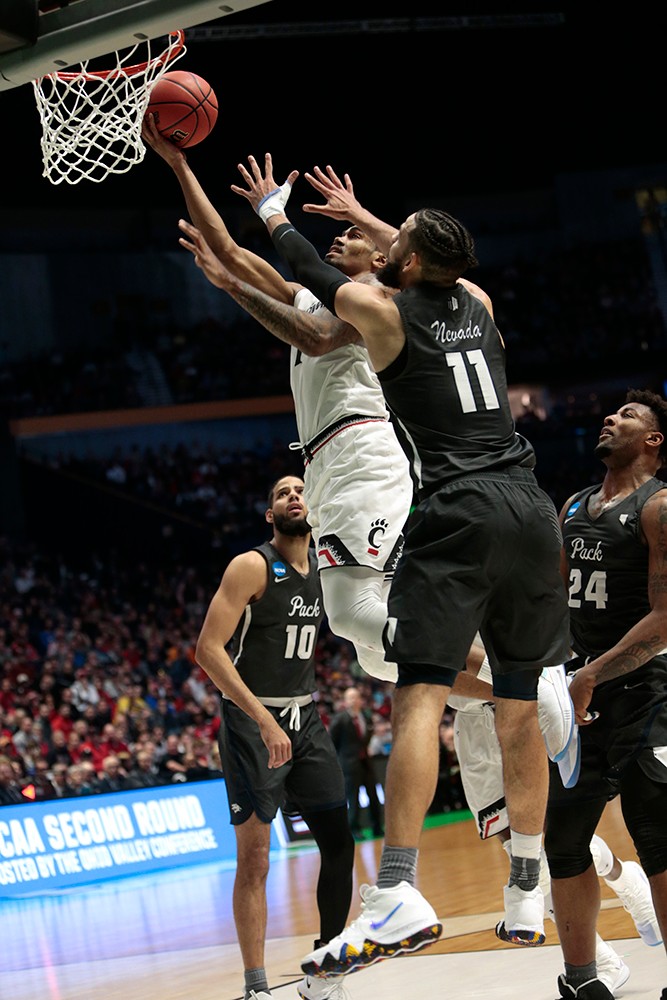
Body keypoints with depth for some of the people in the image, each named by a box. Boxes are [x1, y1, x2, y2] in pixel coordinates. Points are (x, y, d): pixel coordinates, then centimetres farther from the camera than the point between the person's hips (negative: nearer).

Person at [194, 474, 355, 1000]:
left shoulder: (326, 567, 6)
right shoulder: (252, 567, -13)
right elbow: (208, 649, -21)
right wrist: (264, 720, -27)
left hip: (305, 719, 7)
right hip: (251, 721, -7)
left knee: (339, 845, 3)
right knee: (254, 858, -4)